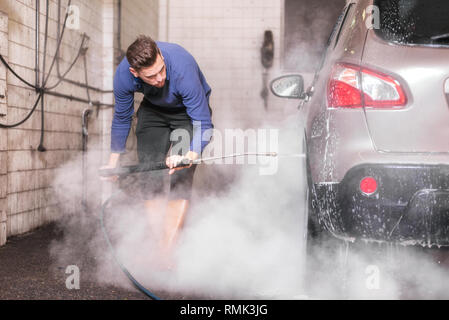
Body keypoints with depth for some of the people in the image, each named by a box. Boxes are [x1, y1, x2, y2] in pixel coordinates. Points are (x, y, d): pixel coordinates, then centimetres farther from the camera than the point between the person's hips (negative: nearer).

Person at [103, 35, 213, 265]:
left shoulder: (183, 68, -40)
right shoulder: (123, 75, -27)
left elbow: (202, 123, -34)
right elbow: (121, 118, -6)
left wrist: (190, 156, -52)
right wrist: (113, 161, 1)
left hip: (189, 111, -3)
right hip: (152, 110, 3)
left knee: (180, 179, -17)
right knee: (149, 178, -6)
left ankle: (168, 250, -15)